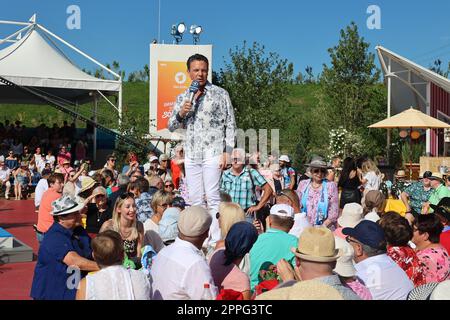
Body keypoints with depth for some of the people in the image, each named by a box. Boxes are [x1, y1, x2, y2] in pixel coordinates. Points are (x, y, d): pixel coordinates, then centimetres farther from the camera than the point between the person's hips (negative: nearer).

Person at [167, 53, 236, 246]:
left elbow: (230, 125, 0)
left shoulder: (220, 94, 2)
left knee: (212, 197, -8)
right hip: (191, 154, 5)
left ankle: (216, 239, -4)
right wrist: (180, 114, -6)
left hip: (212, 152, -5)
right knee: (194, 199, 7)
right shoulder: (182, 97, 14)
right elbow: (171, 127, 15)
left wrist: (226, 152, -9)